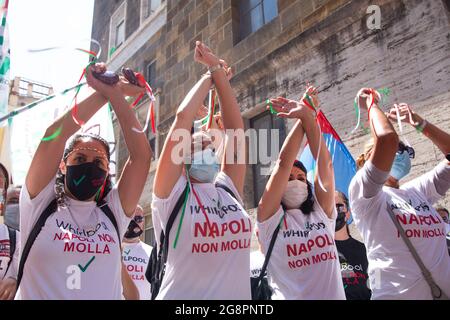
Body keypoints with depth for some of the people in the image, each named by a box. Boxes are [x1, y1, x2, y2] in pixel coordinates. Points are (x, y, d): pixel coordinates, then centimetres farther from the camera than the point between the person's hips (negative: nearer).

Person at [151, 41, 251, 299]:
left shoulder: (229, 188, 5)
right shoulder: (171, 192, -7)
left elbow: (236, 127, 1)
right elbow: (183, 118, -14)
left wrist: (219, 73, 4)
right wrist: (210, 76, -1)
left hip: (237, 295, 5)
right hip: (182, 295, -4)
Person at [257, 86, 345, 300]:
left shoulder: (322, 213, 7)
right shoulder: (270, 218, -1)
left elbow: (325, 163, -4)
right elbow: (283, 162, -11)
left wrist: (309, 117, -9)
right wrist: (303, 117, -7)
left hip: (334, 295, 1)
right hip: (290, 296, -1)